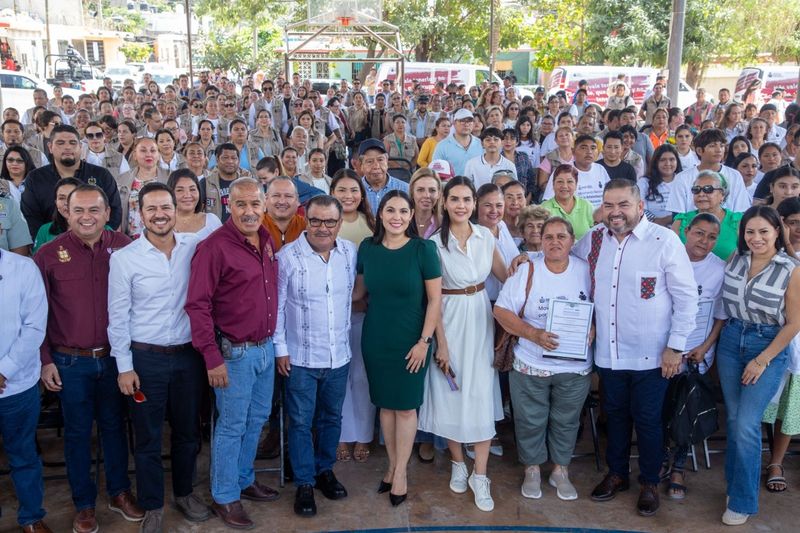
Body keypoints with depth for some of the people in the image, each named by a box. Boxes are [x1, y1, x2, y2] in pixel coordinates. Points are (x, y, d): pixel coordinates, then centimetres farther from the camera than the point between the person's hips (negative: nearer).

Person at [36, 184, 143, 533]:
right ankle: (84, 504, 27)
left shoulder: (124, 248, -4)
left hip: (114, 357, 1)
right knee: (77, 432, 12)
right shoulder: (49, 254, -7)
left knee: (114, 425, 15)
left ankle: (119, 492, 33)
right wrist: (45, 360, -3)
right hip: (70, 362, -1)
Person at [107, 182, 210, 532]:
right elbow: (118, 316, -5)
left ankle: (184, 492, 37)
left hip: (189, 354, 2)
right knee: (147, 437, 10)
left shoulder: (195, 247, -3)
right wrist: (124, 366, -5)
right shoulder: (124, 258, -8)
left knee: (188, 431, 16)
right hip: (145, 358, -2)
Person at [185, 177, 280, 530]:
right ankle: (224, 497, 23)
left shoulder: (266, 240, 5)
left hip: (266, 347, 7)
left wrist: (275, 341, 13)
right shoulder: (215, 246, -18)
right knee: (232, 426, 6)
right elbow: (197, 305, -18)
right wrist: (212, 357, -19)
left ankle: (244, 480, 38)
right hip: (236, 352, -7)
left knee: (257, 419, 19)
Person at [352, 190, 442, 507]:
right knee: (384, 404, 13)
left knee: (406, 406, 6)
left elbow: (435, 299, -10)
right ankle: (392, 465, 30)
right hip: (375, 339, 3)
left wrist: (424, 341, -12)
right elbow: (359, 290, 10)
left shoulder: (423, 249, -12)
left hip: (410, 340, -3)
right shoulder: (367, 248, -2)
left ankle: (401, 472, 22)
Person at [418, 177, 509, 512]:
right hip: (450, 322, -2)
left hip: (481, 321, 3)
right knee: (451, 393, 7)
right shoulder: (435, 243, -9)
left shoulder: (486, 236, 1)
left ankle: (479, 476, 11)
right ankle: (458, 464, 28)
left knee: (482, 395, 1)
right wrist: (441, 343, -10)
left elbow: (504, 276, 13)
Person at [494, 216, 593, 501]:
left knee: (566, 422, 15)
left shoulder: (586, 271, -2)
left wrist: (592, 331, -15)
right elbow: (502, 310, -9)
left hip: (575, 367, 1)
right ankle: (532, 469, 33)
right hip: (531, 365, -1)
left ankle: (560, 470, 35)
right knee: (530, 421, 11)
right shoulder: (527, 271, -7)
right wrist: (534, 334, -21)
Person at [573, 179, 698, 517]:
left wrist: (676, 346, -10)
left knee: (647, 420, 10)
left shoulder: (665, 241, -12)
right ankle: (616, 474, 39)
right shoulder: (592, 240, 2)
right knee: (615, 415, 19)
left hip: (650, 355, -4)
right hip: (608, 353, 4)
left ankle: (649, 483, 31)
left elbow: (687, 297, -9)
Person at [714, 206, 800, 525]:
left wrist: (762, 361, -10)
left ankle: (743, 502, 8)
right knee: (734, 420, 11)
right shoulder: (735, 259, 1)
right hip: (730, 343, 4)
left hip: (769, 348, -4)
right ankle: (735, 483, 28)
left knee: (746, 426, -7)